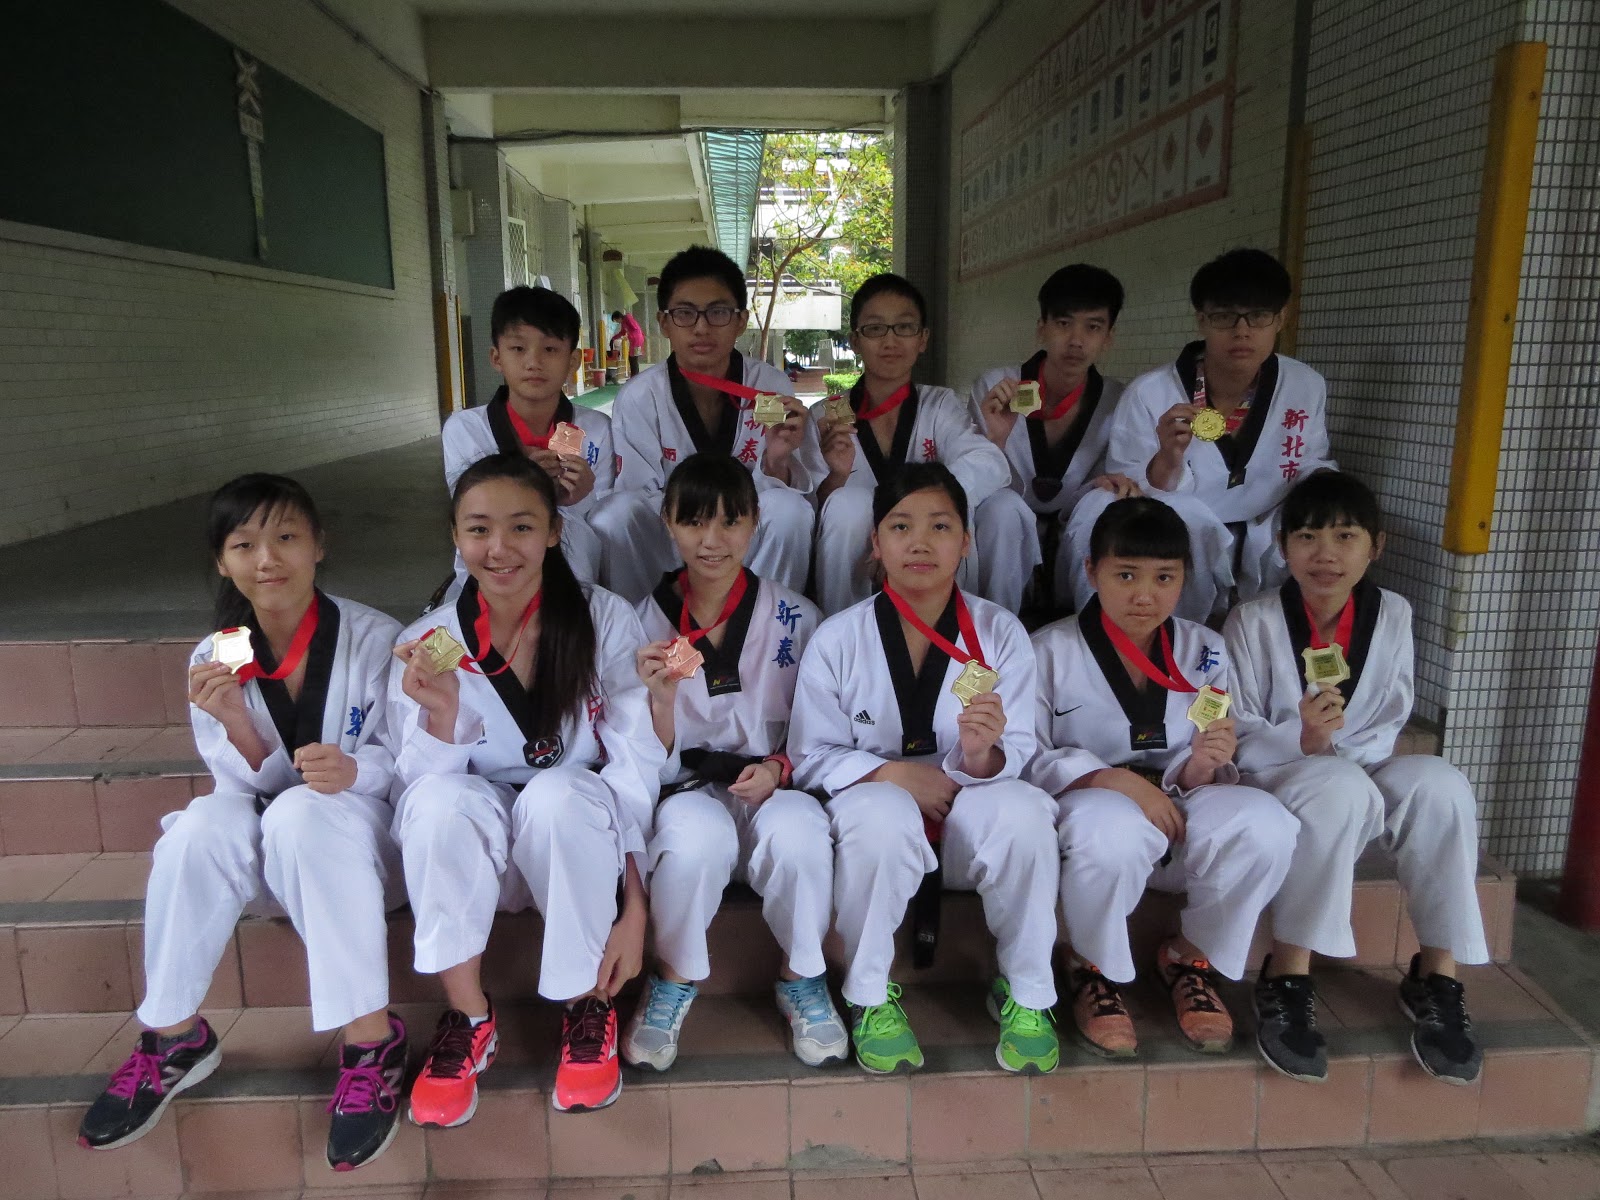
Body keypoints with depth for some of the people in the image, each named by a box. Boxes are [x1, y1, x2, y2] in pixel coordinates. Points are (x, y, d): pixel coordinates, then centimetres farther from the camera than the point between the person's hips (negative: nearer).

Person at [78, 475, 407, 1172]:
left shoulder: (374, 638, -12)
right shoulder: (216, 659, -3)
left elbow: (401, 760, -10)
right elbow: (255, 785, -4)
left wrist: (353, 770, -32)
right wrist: (235, 721, -25)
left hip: (362, 842, -3)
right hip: (270, 864, 3)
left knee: (300, 814, -33)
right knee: (206, 821, -27)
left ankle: (371, 1036, -25)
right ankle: (174, 1035, -9)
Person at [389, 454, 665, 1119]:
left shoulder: (606, 621, -10)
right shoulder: (426, 644, -6)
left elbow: (638, 767, -13)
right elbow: (420, 785, -9)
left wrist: (634, 909, -19)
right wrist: (442, 712, -29)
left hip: (579, 838, -1)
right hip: (476, 854, 1)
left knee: (557, 794, -33)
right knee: (442, 799, -30)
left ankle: (590, 1007, -10)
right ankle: (467, 1017, -11)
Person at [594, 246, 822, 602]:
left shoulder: (771, 386, -9)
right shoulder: (638, 398, -10)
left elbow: (810, 495, -10)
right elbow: (638, 496, -8)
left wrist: (777, 462, -31)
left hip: (752, 547, 0)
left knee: (787, 509, -29)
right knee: (615, 515, -28)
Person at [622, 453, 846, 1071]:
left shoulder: (795, 616, 0)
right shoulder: (644, 622, -2)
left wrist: (778, 768, -15)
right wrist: (661, 698, -23)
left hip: (775, 786, 1)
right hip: (687, 789, 0)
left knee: (797, 830, -34)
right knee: (697, 834, -35)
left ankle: (802, 976, -3)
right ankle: (674, 978, -4)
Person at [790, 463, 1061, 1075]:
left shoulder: (1001, 633, -4)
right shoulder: (837, 639, -6)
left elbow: (1015, 758, -6)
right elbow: (812, 757, -4)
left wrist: (982, 755, -30)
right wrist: (895, 774, -19)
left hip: (968, 813, 1)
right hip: (873, 803, -1)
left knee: (1023, 810, -31)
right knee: (881, 814, -36)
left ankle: (1025, 993, -6)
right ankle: (870, 995, -9)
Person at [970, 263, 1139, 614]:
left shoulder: (1117, 403, -4)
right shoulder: (992, 389, -9)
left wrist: (1109, 487, -22)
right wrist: (995, 440, -32)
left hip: (1077, 558, 2)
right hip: (1003, 554, -1)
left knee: (1108, 503, -27)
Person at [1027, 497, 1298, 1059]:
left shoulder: (1204, 650, 7)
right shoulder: (1052, 649, -5)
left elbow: (1201, 777, 6)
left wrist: (1201, 769, -19)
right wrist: (1114, 779, -24)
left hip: (1177, 808, 4)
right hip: (1086, 805, -3)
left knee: (1265, 823, -27)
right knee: (1114, 830, -39)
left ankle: (1191, 958, 2)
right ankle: (1096, 971, -6)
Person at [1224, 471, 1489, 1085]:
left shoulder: (1392, 615, 0)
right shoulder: (1253, 621, -12)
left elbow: (1387, 725, 4)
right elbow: (1237, 738, -11)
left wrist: (1333, 746, -15)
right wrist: (1305, 741, -30)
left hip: (1358, 778, 4)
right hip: (1271, 786, -4)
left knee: (1438, 784, -26)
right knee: (1339, 787, -36)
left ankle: (1437, 975, -14)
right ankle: (1287, 977, -27)